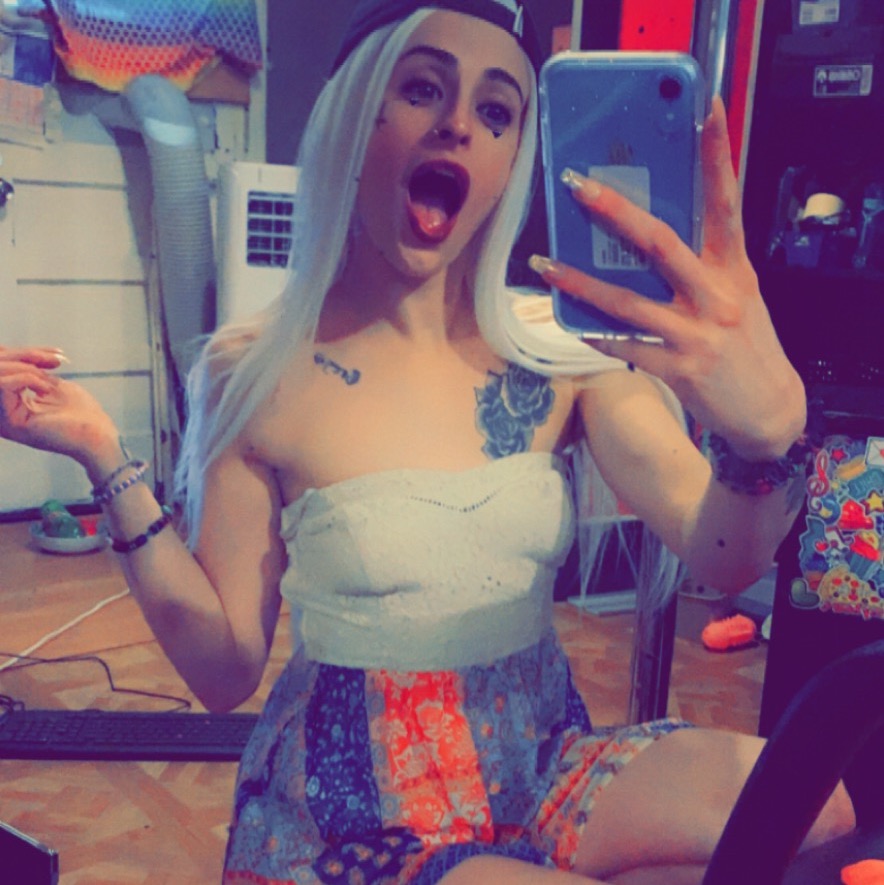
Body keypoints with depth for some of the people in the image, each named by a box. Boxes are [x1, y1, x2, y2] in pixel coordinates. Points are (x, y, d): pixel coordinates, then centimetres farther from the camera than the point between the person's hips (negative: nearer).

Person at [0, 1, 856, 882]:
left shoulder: (560, 353, -4)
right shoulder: (257, 374, -9)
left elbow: (723, 558, -14)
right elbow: (226, 668, -6)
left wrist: (768, 427, -36)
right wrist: (109, 464, -17)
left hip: (546, 772, 4)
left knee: (811, 801, -22)